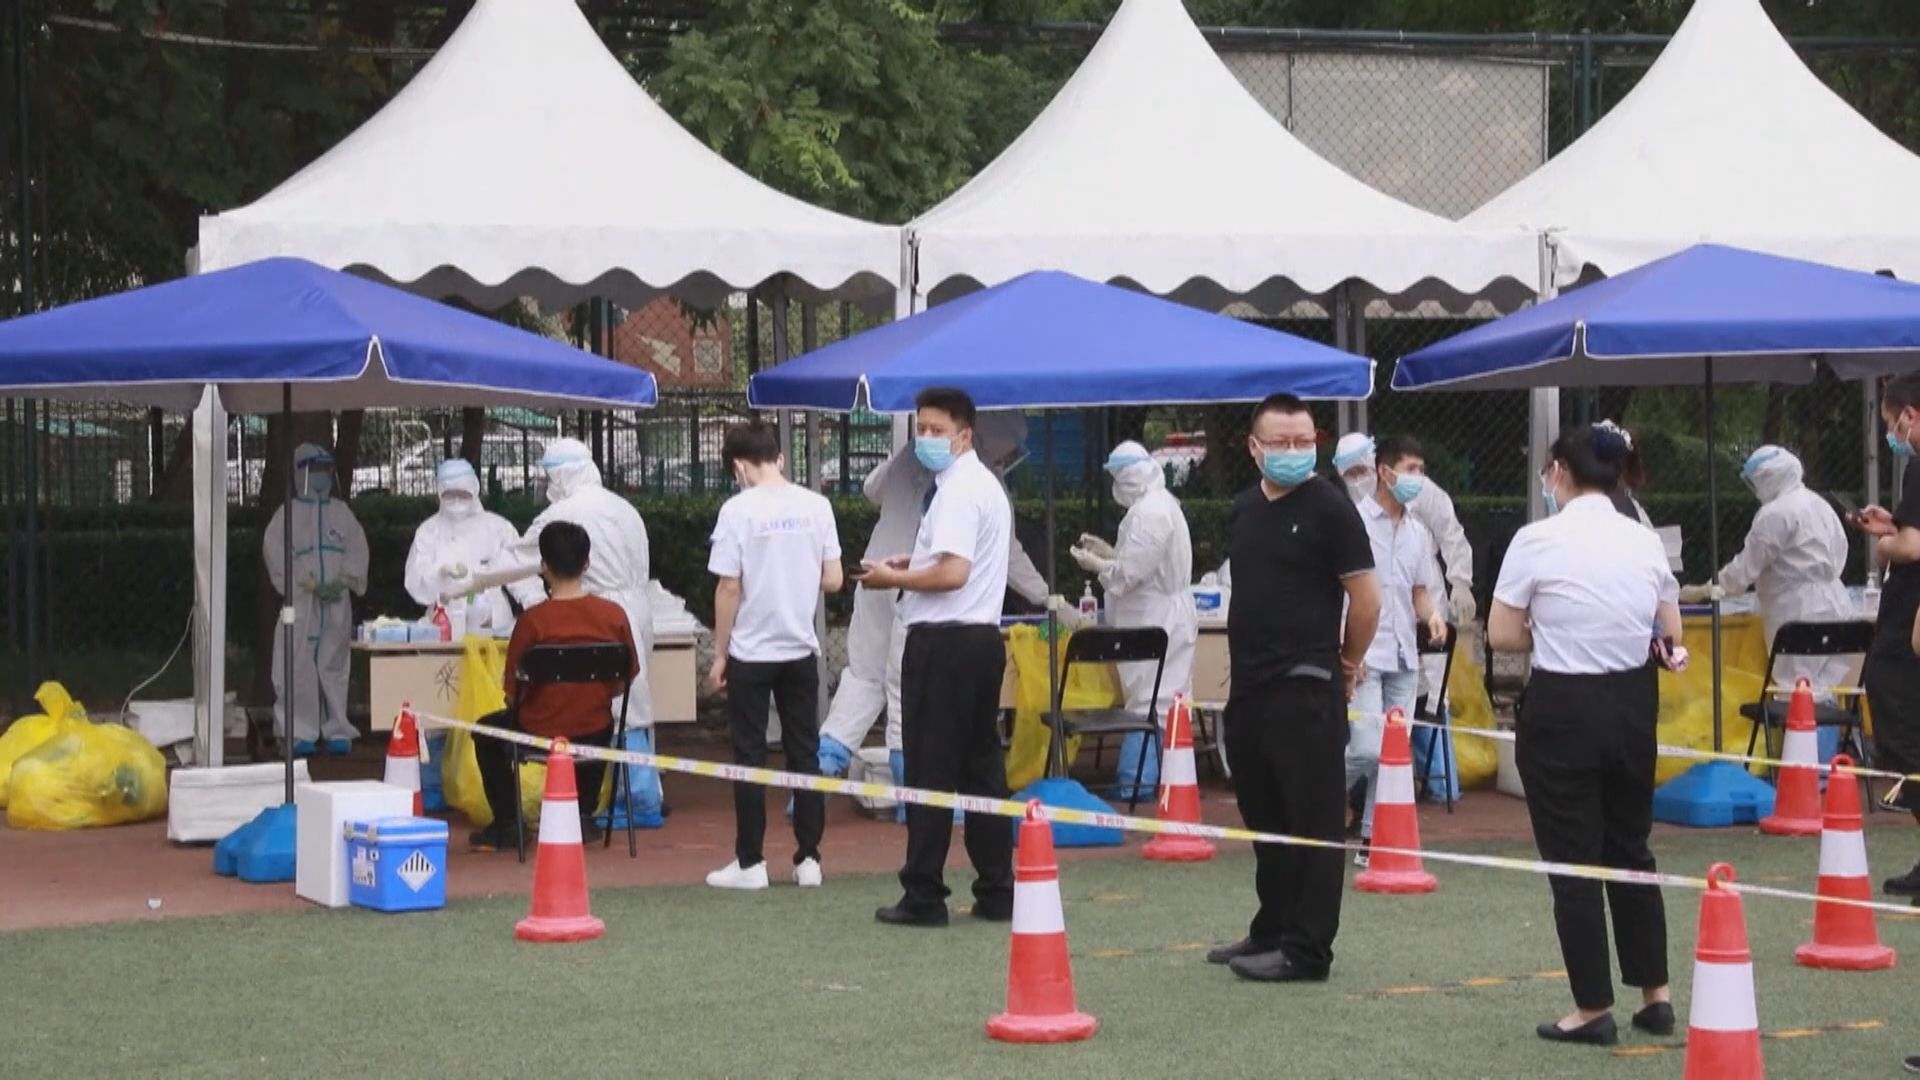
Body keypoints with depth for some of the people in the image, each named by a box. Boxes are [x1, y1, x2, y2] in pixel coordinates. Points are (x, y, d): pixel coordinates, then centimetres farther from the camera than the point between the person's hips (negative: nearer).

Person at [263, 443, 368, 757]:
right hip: (301, 602, -3)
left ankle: (337, 730, 7)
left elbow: (357, 551, 8)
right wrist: (311, 584, -13)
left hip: (337, 603, 3)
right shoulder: (288, 513, 4)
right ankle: (301, 733, -5)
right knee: (299, 665, -7)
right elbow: (276, 552, -6)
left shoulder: (341, 512, 14)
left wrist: (343, 581, -9)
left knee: (334, 664, 3)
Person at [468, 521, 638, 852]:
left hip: (540, 736, -3)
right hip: (594, 736, 3)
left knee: (488, 731, 29)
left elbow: (513, 691, -11)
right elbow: (628, 676, 3)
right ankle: (584, 817, 39)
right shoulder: (614, 615, -10)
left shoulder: (533, 620, -19)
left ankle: (506, 825, 29)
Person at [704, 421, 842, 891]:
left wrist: (719, 653, -2)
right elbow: (832, 580, 0)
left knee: (750, 756, 4)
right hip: (801, 648, 3)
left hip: (751, 652, -3)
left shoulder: (738, 510, -12)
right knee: (804, 753, 9)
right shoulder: (816, 506, -2)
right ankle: (808, 859, 10)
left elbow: (729, 589, -11)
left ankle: (750, 862, 6)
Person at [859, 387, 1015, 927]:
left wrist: (894, 578, -8)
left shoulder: (958, 491, -14)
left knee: (930, 771, -5)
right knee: (982, 766, 11)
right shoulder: (987, 485, 18)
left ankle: (923, 896, -2)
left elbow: (953, 573, -22)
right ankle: (996, 890, 12)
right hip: (983, 637, 10)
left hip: (943, 641, -10)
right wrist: (913, 563, 15)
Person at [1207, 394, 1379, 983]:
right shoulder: (1244, 509, 13)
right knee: (1263, 815, 15)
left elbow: (1366, 598, -9)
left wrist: (1346, 664, 0)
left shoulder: (1329, 508, -8)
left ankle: (1306, 950, -1)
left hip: (1306, 690, -8)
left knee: (1312, 820, -3)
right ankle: (1272, 930, 26)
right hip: (1249, 687, 8)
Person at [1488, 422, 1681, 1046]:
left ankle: (1594, 1010, 8)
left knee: (1573, 860, 4)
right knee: (1631, 850, 19)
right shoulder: (1645, 543, 3)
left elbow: (1502, 636, -8)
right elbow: (1672, 637, 11)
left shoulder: (1539, 542, -12)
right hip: (1632, 705, 5)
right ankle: (1654, 997, 23)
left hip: (1561, 708, -5)